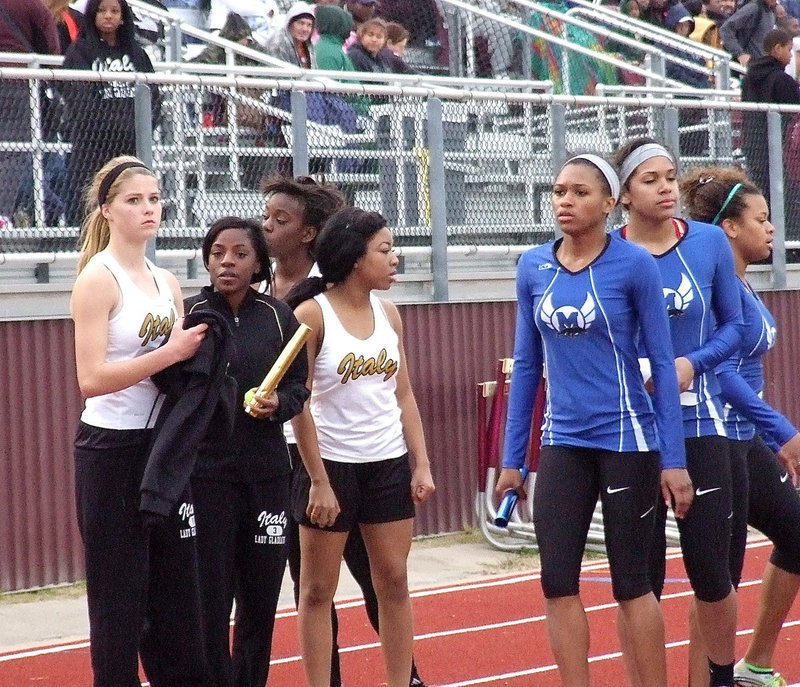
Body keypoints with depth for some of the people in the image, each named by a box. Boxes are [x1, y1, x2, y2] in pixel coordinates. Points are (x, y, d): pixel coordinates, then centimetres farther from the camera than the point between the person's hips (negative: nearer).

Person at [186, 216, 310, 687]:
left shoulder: (279, 316, 5)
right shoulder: (188, 313, -3)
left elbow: (299, 385, 8)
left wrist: (279, 404, -11)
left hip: (267, 471, 3)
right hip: (205, 471, -3)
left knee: (262, 594, 10)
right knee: (210, 595, -2)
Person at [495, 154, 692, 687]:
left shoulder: (635, 264, -8)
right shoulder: (533, 268, 3)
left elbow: (663, 363, -6)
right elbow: (527, 365, 9)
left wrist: (674, 459, -8)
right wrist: (512, 458, 9)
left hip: (626, 440, -4)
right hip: (563, 443, 4)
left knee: (630, 583, 4)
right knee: (557, 582, 2)